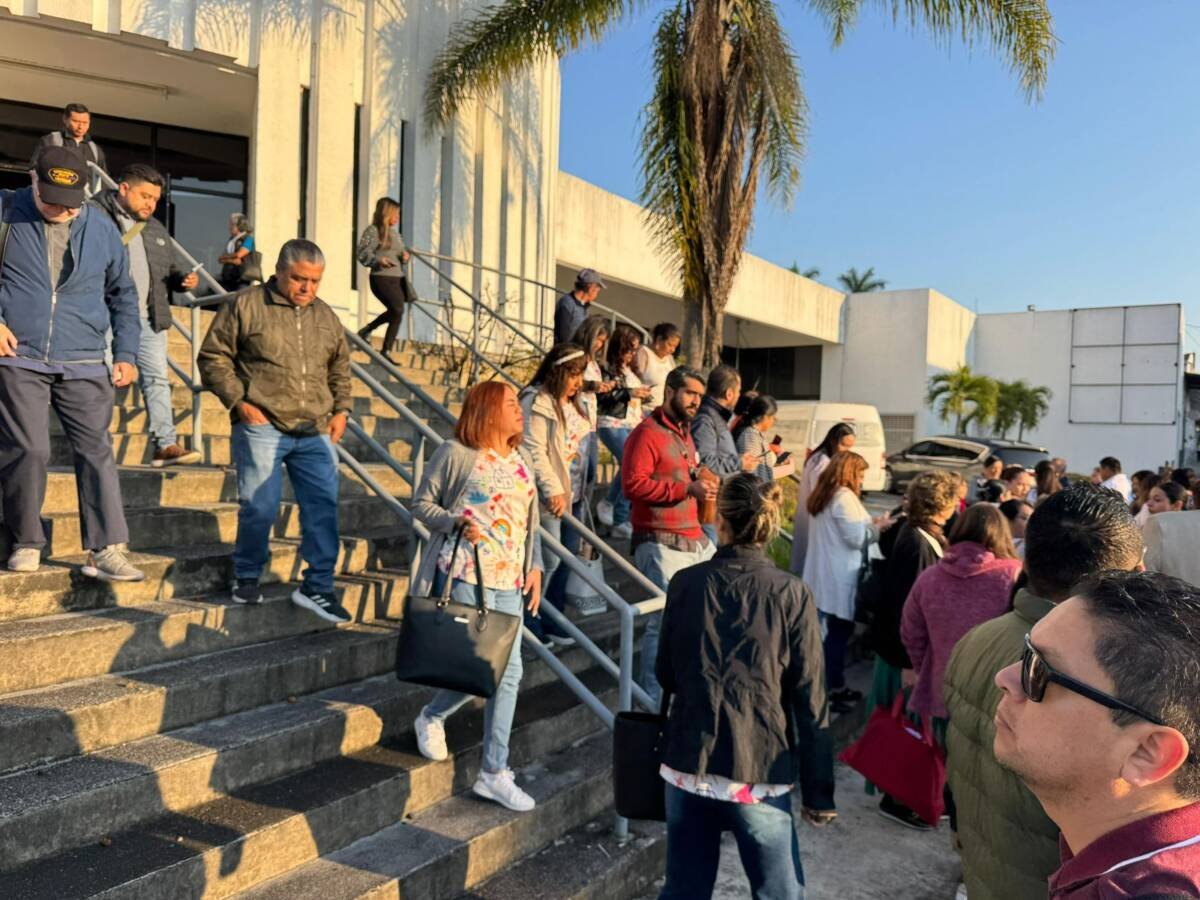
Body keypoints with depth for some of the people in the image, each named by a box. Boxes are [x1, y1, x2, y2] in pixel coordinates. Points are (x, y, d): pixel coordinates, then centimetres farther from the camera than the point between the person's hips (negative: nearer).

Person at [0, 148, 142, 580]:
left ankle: (106, 550, 0)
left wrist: (125, 353, 10)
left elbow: (123, 296, 16)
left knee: (97, 451, -3)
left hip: (84, 365, 2)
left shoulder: (102, 229, 9)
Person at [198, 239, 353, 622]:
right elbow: (213, 358, 2)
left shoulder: (326, 316, 16)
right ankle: (246, 578, 23)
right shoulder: (246, 306, 0)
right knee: (260, 507, -1)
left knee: (323, 507, 0)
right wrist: (239, 402, -7)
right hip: (262, 427, -4)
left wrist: (341, 409, 12)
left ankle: (317, 587, 10)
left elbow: (340, 369, 26)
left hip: (315, 432, 5)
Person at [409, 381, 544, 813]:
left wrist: (535, 567, 10)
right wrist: (455, 523, -18)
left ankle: (493, 773, 20)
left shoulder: (523, 461, 15)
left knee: (508, 672, 5)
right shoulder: (455, 453, -4)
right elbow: (421, 502, -1)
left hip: (509, 582, 7)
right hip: (464, 576, -6)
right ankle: (431, 718, 26)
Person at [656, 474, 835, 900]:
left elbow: (667, 675, 5)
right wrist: (818, 792, 0)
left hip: (688, 767, 2)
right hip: (759, 774, -2)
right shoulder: (791, 594, -10)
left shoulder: (685, 583, -5)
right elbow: (809, 702, -8)